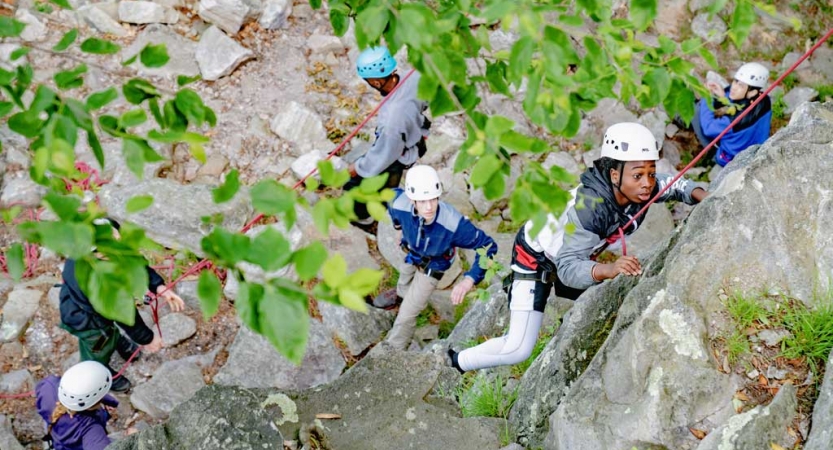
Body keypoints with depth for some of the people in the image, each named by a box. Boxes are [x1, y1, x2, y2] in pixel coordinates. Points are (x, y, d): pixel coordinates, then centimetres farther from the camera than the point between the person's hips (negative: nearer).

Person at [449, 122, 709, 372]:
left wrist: (700, 194, -20)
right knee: (519, 348, -12)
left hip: (576, 255, 7)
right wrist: (609, 269, -59)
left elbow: (673, 184, 0)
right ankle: (452, 363, 10)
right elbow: (568, 269, -41)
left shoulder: (639, 188, -20)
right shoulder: (588, 207, -40)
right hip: (536, 256, -7)